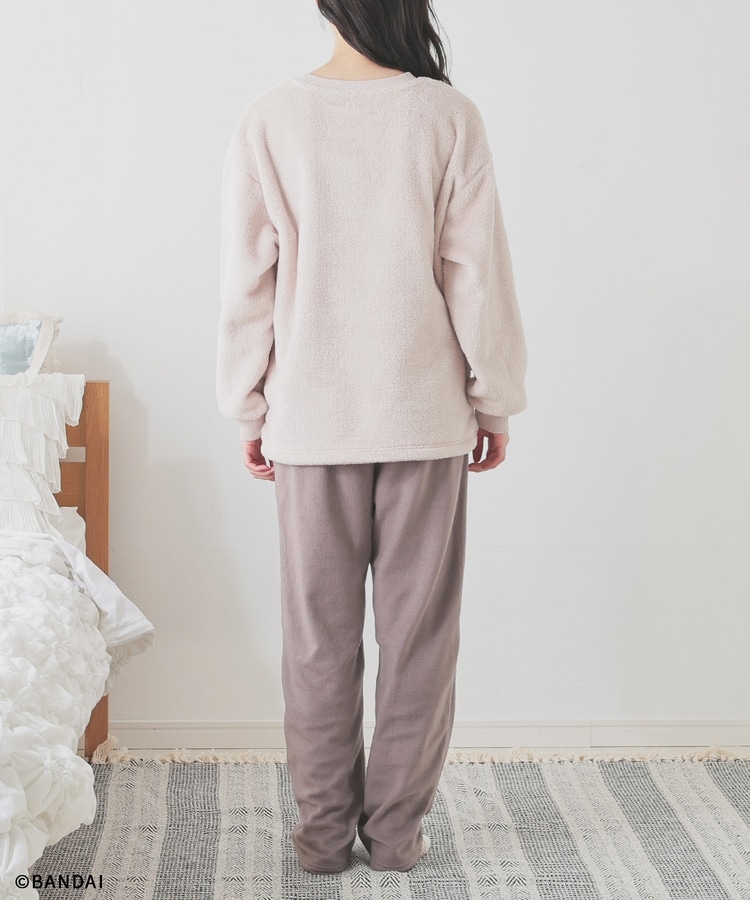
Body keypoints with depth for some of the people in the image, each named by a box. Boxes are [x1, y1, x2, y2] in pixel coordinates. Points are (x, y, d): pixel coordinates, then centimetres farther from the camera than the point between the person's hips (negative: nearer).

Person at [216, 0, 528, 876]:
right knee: (417, 634, 10)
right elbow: (477, 274, -5)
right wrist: (494, 401, 6)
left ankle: (325, 829, 21)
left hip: (311, 420, 1)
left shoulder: (269, 120, -4)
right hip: (426, 418, -1)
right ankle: (396, 829, 20)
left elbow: (247, 283, -2)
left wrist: (250, 410, 8)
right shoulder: (448, 116, -7)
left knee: (319, 637, 11)